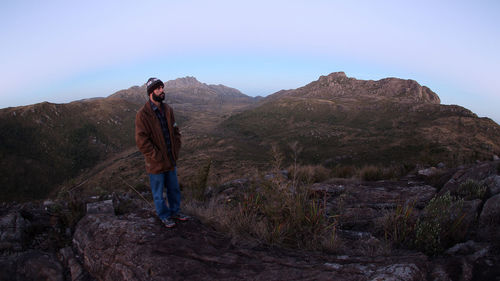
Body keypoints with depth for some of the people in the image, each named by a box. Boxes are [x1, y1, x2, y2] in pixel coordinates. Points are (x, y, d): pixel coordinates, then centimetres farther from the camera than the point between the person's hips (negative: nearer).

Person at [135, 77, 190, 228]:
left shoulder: (167, 110, 3)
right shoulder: (142, 114, -17)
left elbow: (175, 131, 13)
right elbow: (141, 141, -19)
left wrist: (176, 151, 3)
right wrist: (157, 156, -17)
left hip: (171, 160, 6)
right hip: (156, 163, -6)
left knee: (174, 188, 20)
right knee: (159, 193, 12)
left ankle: (175, 211, 40)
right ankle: (164, 216, 31)